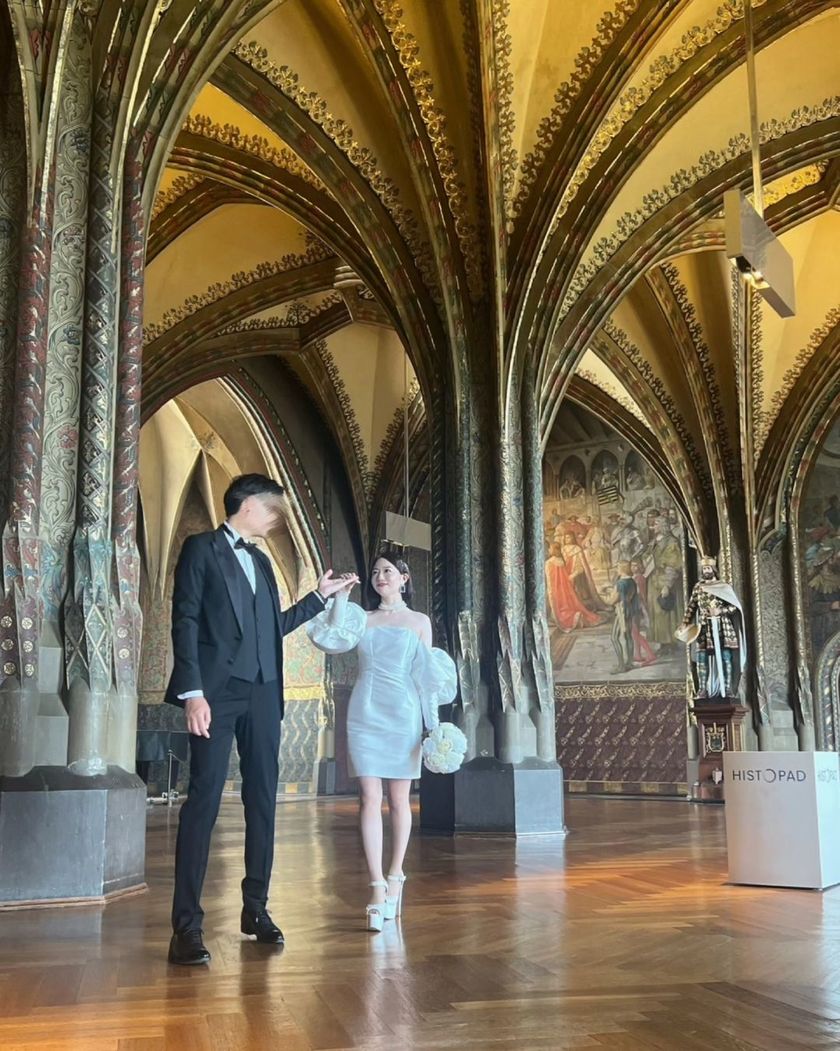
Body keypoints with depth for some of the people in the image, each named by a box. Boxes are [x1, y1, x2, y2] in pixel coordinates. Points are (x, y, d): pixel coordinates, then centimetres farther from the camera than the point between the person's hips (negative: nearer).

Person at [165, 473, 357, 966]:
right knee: (204, 799, -9)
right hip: (218, 690, -7)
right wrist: (193, 692, -16)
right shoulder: (201, 548, 1)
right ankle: (187, 925, -6)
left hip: (262, 692, 7)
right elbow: (185, 621, -7)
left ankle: (256, 907, 18)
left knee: (263, 799, 8)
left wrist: (319, 596, 21)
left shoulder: (261, 561, 21)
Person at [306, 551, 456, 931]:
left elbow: (429, 675, 8)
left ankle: (394, 879, 19)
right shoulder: (363, 619, 13)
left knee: (399, 799, 6)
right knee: (369, 798, -8)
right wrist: (340, 597, -4)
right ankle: (378, 890, -9)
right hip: (365, 713, 1)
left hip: (402, 714, -1)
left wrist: (430, 723, 0)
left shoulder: (419, 621, 9)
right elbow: (333, 640, -6)